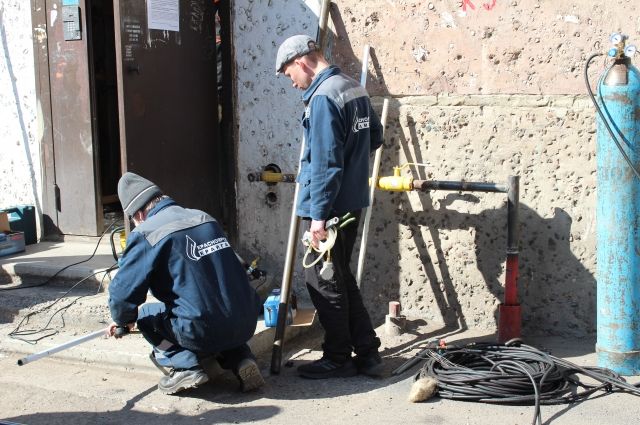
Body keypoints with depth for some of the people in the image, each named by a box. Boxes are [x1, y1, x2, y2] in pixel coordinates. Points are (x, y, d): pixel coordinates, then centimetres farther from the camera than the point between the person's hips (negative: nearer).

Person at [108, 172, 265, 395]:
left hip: (203, 334, -5)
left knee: (146, 315, 21)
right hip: (246, 325, 5)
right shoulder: (204, 218, 12)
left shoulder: (145, 234, -7)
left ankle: (185, 366, 2)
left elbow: (123, 291, -7)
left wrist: (123, 321, 17)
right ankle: (241, 358, 14)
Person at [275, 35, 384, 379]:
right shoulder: (354, 88, 10)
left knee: (323, 282, 4)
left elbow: (325, 162, -22)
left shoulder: (322, 97, -18)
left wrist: (318, 215, -20)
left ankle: (338, 359, 15)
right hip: (352, 201, 9)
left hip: (329, 205, -9)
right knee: (340, 278, 17)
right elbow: (374, 138, 21)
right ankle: (367, 353, 22)